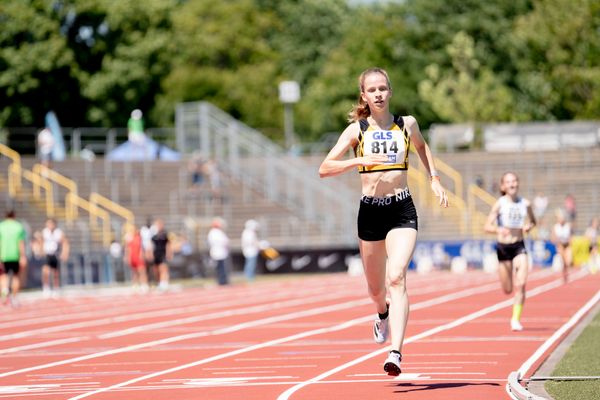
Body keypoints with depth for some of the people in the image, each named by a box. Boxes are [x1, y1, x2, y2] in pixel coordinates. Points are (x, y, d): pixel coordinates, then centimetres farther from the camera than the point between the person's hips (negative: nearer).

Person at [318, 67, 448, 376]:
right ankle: (383, 313, 53)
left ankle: (396, 352, -27)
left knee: (397, 277, -20)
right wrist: (359, 160, -22)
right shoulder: (357, 130, 0)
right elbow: (324, 168, -8)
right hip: (370, 211, 1)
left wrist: (434, 179, 16)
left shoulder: (407, 125, 4)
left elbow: (422, 147, 28)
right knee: (375, 286, 16)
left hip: (402, 211, -1)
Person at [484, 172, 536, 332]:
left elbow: (532, 221, 17)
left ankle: (516, 319, -7)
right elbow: (487, 227, -8)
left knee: (520, 285, -16)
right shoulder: (499, 204, -5)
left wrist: (529, 227, -6)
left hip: (519, 247, 1)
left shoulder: (525, 204, 1)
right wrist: (499, 230, -28)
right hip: (503, 247, -1)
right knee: (508, 290, 6)